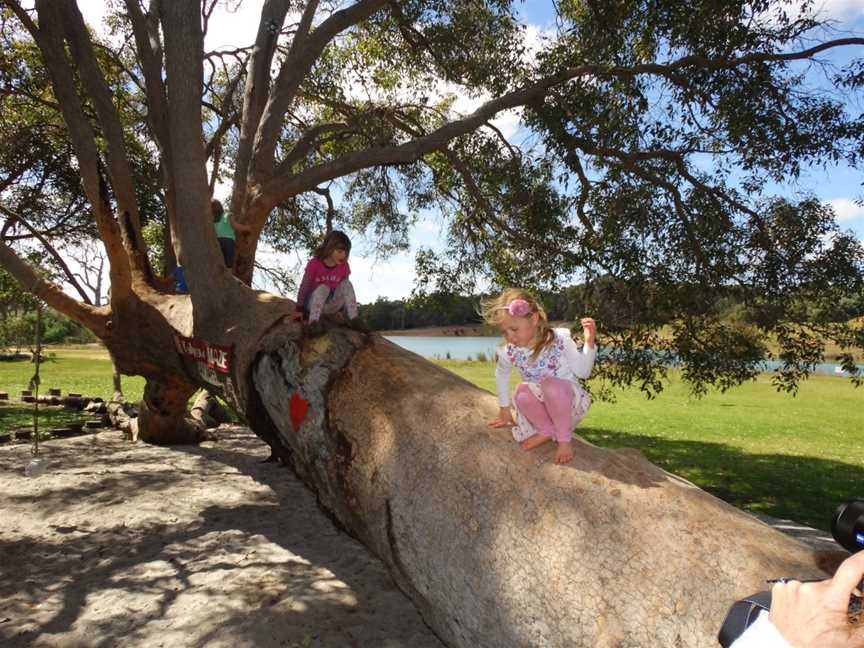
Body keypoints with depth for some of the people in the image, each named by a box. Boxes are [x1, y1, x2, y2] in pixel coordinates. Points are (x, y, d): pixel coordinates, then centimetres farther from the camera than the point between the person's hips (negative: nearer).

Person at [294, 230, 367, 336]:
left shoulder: (344, 266, -5)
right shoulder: (314, 264, -16)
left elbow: (344, 289, 5)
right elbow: (304, 287, -12)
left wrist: (341, 309, 5)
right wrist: (300, 310, -10)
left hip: (330, 306, 3)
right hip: (312, 302, -3)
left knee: (346, 284, -19)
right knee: (323, 287, -33)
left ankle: (354, 319, -26)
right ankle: (313, 322, -44)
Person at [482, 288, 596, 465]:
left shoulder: (559, 340, -19)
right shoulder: (510, 352, -12)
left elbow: (583, 372, -14)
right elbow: (501, 375, 11)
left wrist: (589, 342, -27)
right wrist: (504, 407, 15)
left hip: (568, 399, -3)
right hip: (539, 404, 3)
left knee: (552, 385, -36)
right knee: (521, 392, -30)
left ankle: (564, 437, -14)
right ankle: (547, 430, -6)